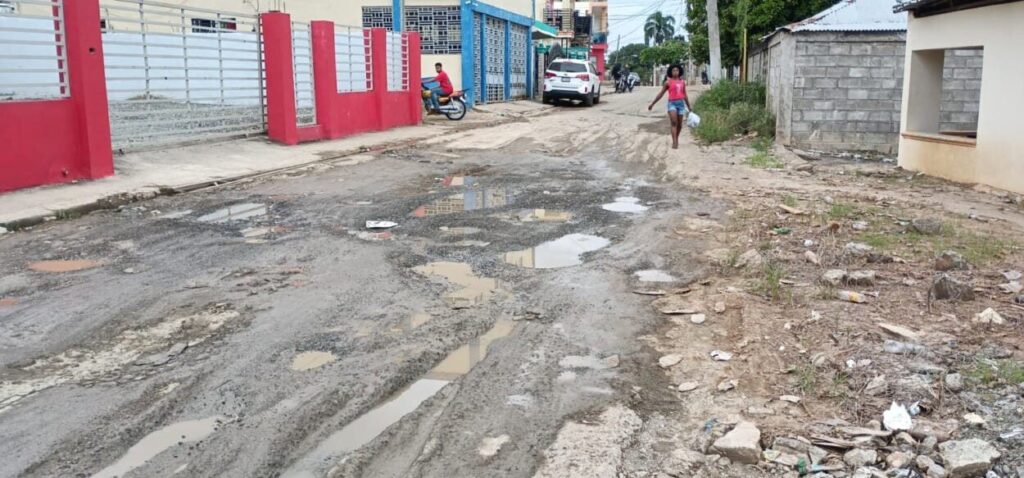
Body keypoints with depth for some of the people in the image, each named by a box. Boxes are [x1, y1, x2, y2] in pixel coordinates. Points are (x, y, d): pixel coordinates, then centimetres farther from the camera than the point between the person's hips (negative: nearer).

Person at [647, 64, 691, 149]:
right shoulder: (668, 82, 2)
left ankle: (676, 139, 31)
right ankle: (674, 142, -21)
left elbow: (685, 95, 20)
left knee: (679, 124, 8)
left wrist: (689, 107, 23)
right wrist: (652, 104, 6)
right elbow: (661, 94, 6)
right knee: (674, 122, -18)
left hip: (681, 103, 4)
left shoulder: (682, 82, 12)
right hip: (672, 103, -4)